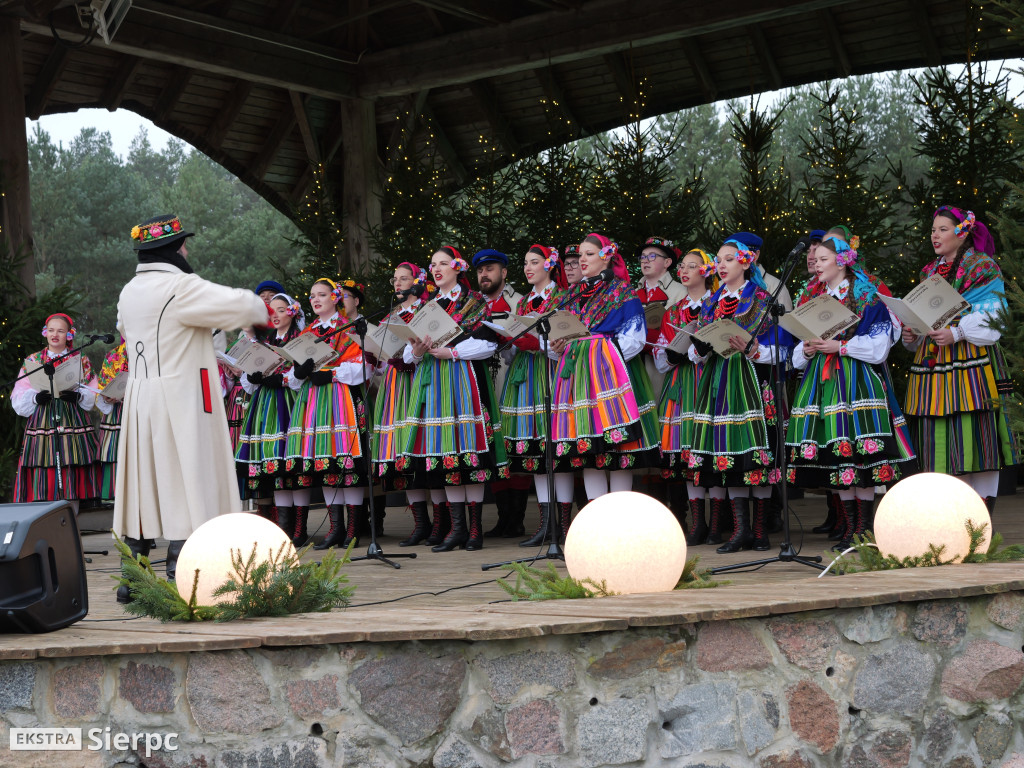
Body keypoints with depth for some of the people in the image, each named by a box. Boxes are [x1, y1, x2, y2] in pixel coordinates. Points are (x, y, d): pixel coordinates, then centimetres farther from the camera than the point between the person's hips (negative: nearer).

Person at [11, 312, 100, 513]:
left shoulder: (81, 360, 11)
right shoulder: (32, 361, 12)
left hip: (73, 426, 0)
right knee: (44, 482, -7)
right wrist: (35, 398, -13)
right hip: (42, 426, 0)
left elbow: (94, 395, 5)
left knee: (72, 479, -4)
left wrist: (78, 396, -14)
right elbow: (19, 400, 6)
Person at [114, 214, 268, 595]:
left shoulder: (129, 292, 11)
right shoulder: (180, 287, -14)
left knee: (143, 486, 12)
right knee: (186, 488, -4)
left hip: (139, 400, 8)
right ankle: (178, 578, -5)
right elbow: (240, 304, -17)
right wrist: (261, 308, 6)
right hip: (180, 402, -8)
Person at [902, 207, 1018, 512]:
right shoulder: (929, 272, 20)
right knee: (939, 441, 1)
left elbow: (990, 318, -9)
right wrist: (911, 334, 3)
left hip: (970, 365, -6)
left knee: (974, 437, -9)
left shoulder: (982, 268, 1)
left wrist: (956, 333, -23)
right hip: (933, 366, 6)